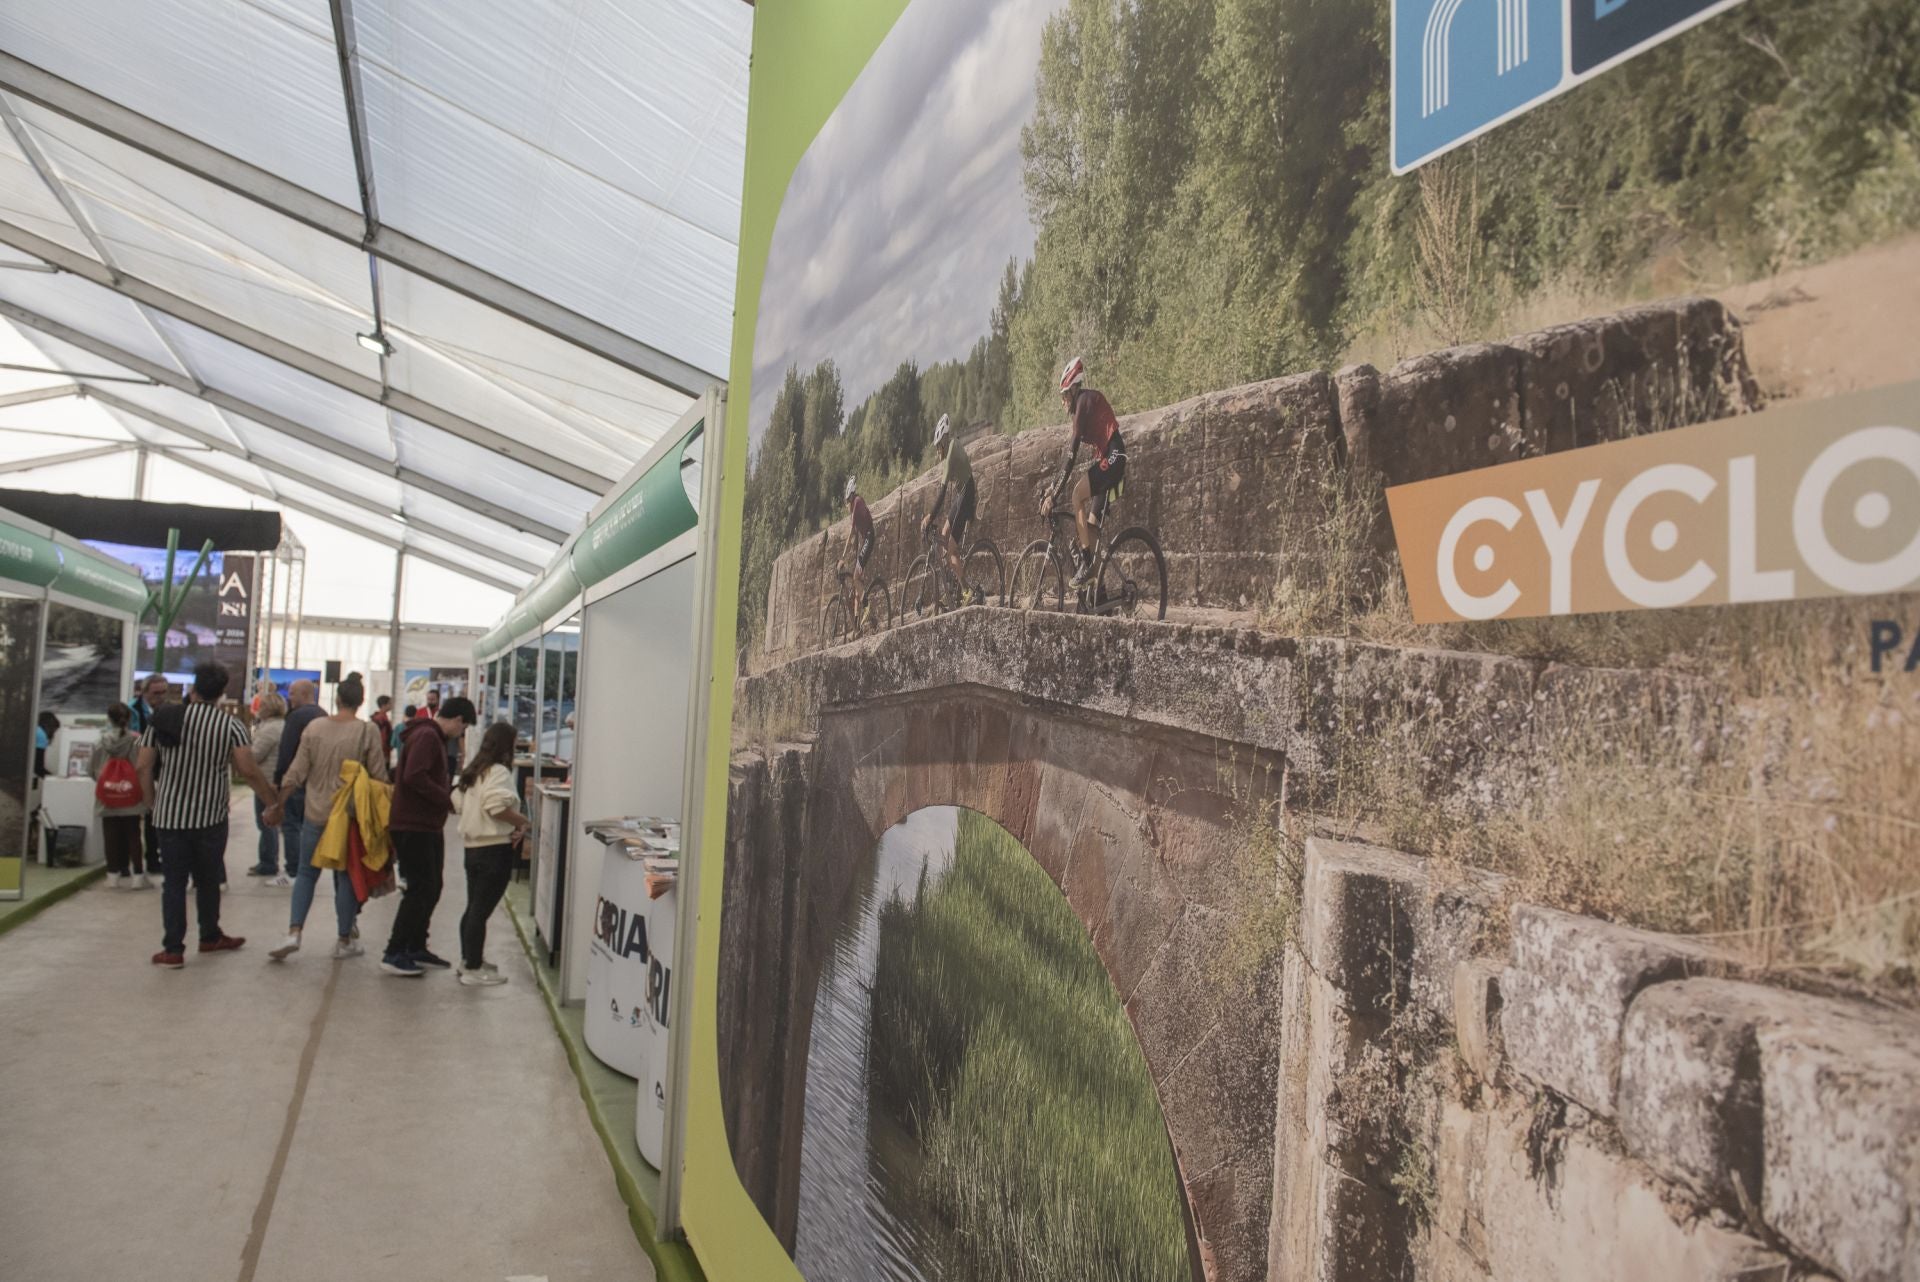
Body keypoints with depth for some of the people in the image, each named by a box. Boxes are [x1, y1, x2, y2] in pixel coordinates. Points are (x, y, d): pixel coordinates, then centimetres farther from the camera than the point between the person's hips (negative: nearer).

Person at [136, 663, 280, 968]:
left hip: (169, 816, 1)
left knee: (173, 882, 7)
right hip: (210, 817, -1)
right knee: (208, 880, 15)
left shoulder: (163, 719, -1)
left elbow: (144, 767, 0)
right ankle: (210, 937, 30)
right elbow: (249, 771, -12)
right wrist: (274, 803, -3)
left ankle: (173, 949, 6)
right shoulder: (230, 725, -8)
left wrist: (154, 802, 12)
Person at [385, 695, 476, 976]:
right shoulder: (426, 736, -16)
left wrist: (451, 792, 7)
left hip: (427, 826, 11)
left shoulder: (435, 737, 18)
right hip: (413, 826, -11)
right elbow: (414, 776, -27)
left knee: (431, 888, 14)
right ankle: (394, 954, -1)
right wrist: (448, 799, -21)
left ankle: (416, 948, 23)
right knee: (421, 890, -7)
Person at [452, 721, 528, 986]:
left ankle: (468, 961, 29)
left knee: (473, 907, 18)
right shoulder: (499, 772, -15)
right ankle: (473, 970, 3)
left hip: (473, 847, 9)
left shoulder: (474, 771, 14)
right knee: (482, 910, -3)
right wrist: (522, 822, -14)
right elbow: (497, 805, -30)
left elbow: (458, 801, 18)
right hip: (494, 849, -9)